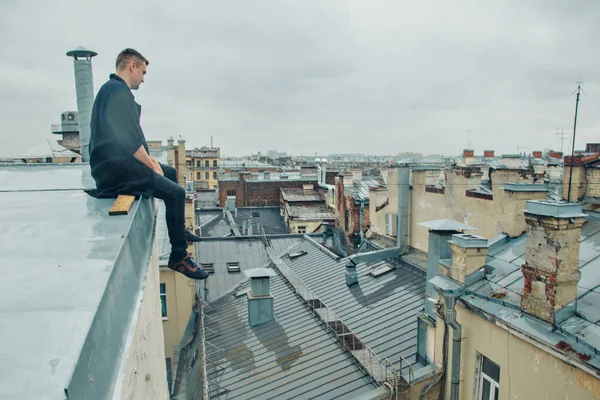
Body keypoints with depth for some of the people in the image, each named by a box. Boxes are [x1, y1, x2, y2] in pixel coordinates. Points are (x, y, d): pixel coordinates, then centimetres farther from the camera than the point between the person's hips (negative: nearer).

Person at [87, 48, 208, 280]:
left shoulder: (114, 89, 17)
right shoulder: (118, 91, -16)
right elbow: (129, 140, -23)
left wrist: (149, 159, 10)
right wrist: (152, 165, -12)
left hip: (118, 161, 11)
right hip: (116, 167, -11)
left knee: (171, 172, 24)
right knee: (175, 192, -20)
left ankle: (179, 229, 36)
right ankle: (178, 256, -9)